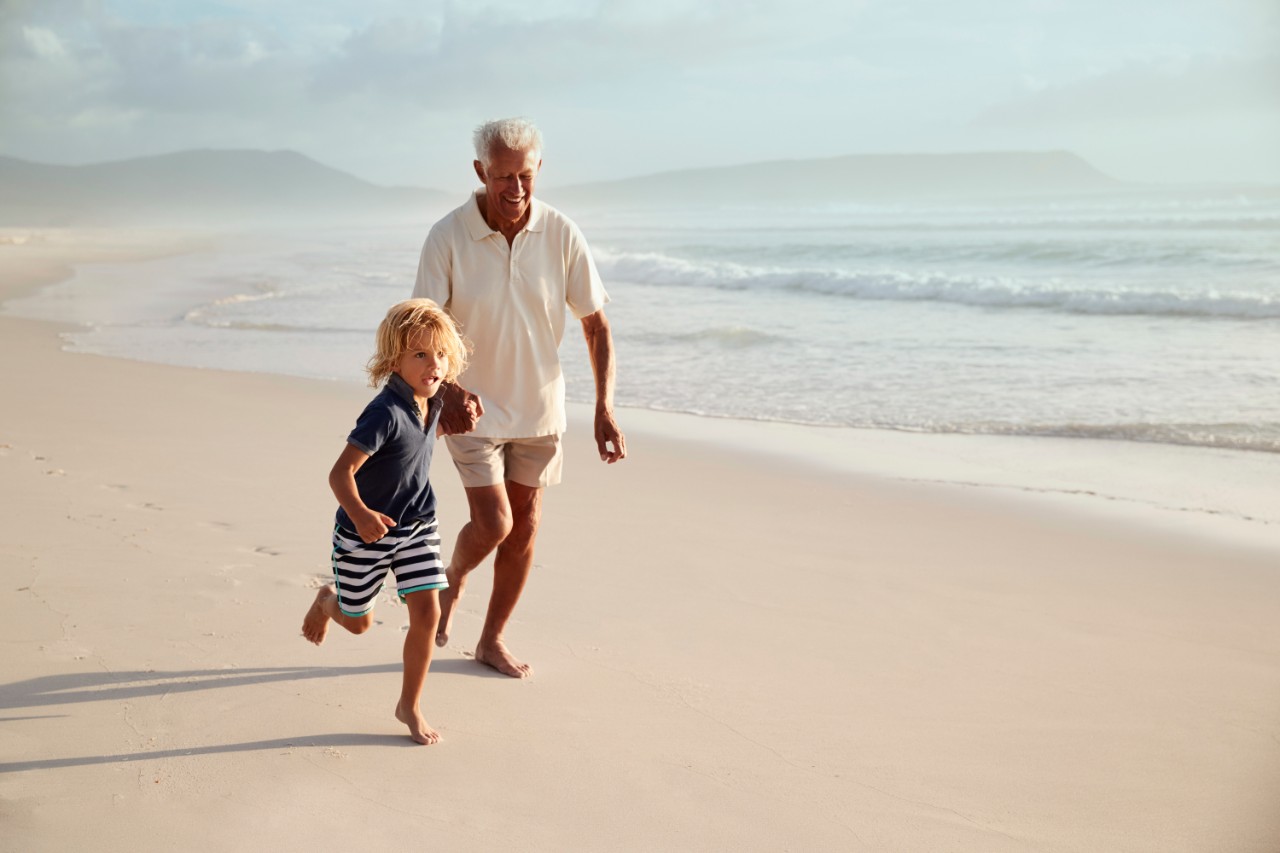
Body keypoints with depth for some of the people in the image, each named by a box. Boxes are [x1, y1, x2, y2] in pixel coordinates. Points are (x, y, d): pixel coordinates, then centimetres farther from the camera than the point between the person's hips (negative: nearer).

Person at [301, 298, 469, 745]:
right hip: (365, 530, -5)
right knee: (358, 621, 14)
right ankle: (327, 600, 51)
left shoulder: (432, 401, -6)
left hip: (417, 525, 6)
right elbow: (340, 472, -34)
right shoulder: (385, 413, -30)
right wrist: (360, 514, -50)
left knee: (427, 612, -5)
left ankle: (409, 705, 13)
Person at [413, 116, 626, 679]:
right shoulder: (447, 238, -15)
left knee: (524, 529, 10)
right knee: (492, 524, -11)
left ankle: (492, 639, 29)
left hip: (538, 406, 3)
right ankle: (453, 582, 25)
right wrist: (450, 390, -33)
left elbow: (596, 324, -5)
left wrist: (605, 409, -14)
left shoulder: (561, 234, -10)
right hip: (472, 407, -3)